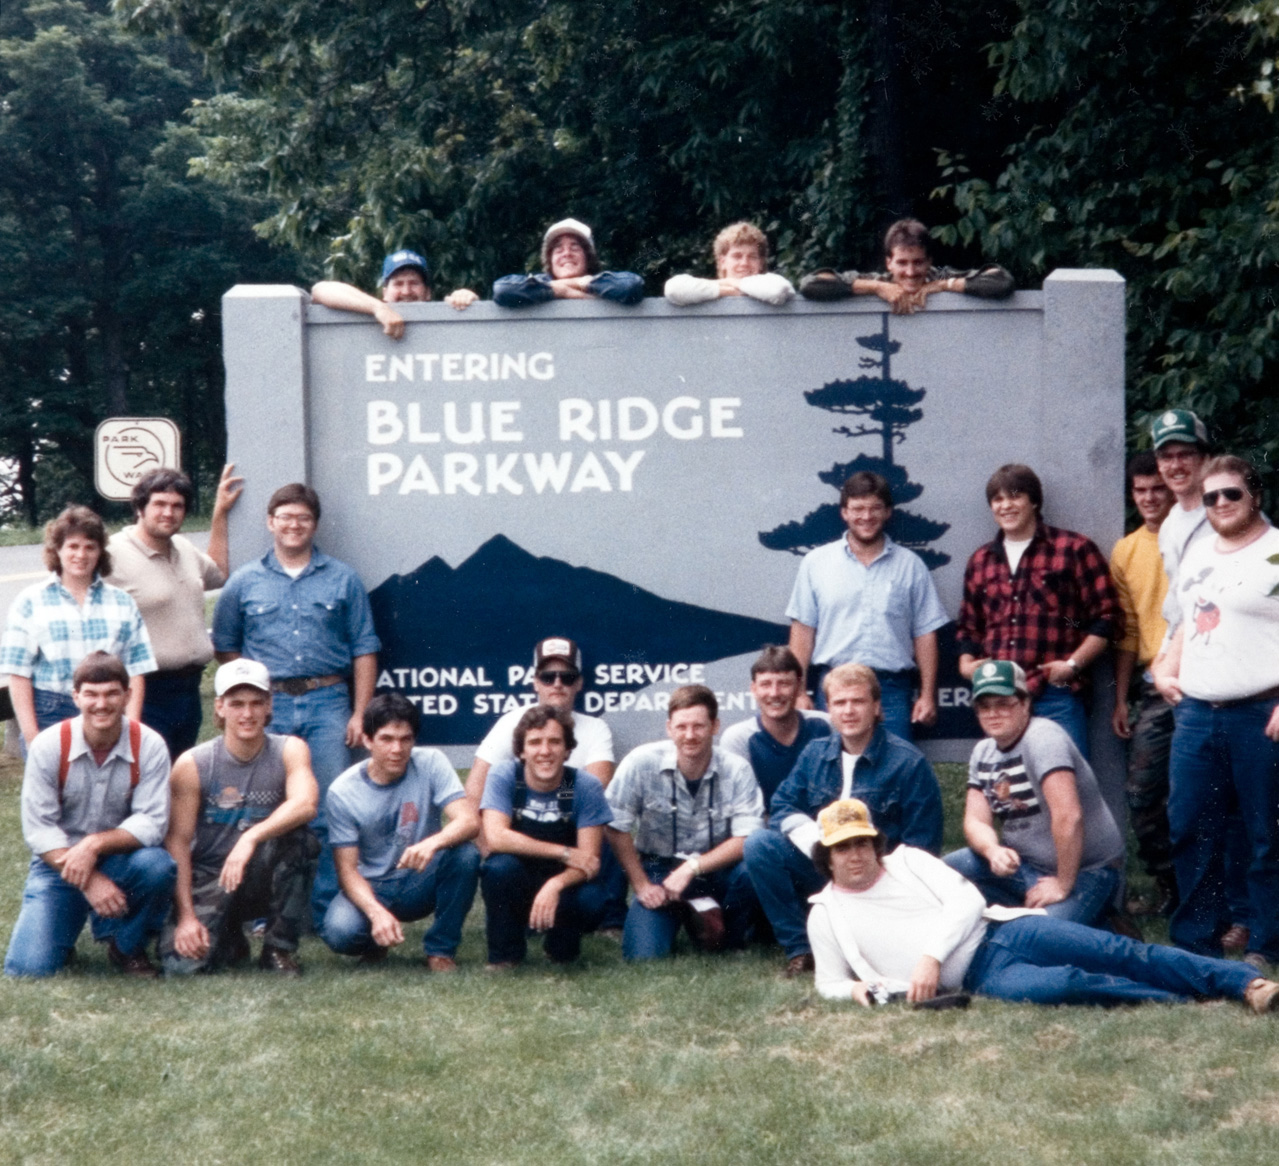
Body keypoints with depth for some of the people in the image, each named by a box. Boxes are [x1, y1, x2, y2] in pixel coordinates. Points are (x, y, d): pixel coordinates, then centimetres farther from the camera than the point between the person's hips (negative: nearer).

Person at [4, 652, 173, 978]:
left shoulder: (149, 745, -13)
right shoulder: (48, 746, -13)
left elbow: (152, 822, -17)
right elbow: (38, 828, -13)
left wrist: (95, 844, -31)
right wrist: (89, 881, -24)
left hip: (120, 859, 1)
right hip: (58, 863, 0)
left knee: (157, 865, -34)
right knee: (28, 967, -18)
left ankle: (126, 946, -4)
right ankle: (65, 928, 20)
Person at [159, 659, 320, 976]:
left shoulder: (289, 751, -7)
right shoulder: (193, 765, -9)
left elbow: (305, 804, -26)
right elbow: (177, 841, -10)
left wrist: (251, 837, -41)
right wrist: (186, 916, -18)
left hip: (264, 879, 1)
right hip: (207, 881, -1)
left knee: (296, 836, -31)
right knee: (184, 962, -25)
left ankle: (280, 947, -11)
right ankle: (230, 941, 14)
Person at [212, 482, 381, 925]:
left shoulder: (343, 580, 9)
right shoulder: (244, 582, 11)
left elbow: (364, 650, 8)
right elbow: (224, 647, 14)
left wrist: (360, 713, 1)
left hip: (327, 704, 0)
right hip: (268, 706, 1)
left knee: (330, 810, -5)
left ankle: (328, 909, 1)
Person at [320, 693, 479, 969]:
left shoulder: (430, 764, -11)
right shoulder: (343, 792, -12)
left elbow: (469, 821, -23)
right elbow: (347, 869, -13)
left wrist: (433, 843, -45)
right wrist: (377, 913, -32)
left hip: (421, 884, 1)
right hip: (371, 889, -1)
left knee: (465, 854, -30)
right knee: (339, 931, -33)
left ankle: (440, 949, -9)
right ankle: (375, 940, 7)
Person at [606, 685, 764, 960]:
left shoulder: (737, 770, -13)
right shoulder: (642, 763, -15)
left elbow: (746, 840, -18)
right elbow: (616, 829, -9)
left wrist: (692, 868, -27)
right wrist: (641, 885, -9)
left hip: (716, 870, 1)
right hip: (658, 869, 0)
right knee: (643, 954, -21)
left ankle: (728, 935, -2)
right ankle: (680, 914, 12)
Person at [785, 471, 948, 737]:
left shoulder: (910, 565, 9)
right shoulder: (816, 563, 8)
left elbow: (925, 634, 7)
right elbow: (803, 631, 6)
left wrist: (927, 695, 1)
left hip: (891, 688, 0)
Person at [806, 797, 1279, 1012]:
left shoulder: (908, 860, 10)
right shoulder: (826, 915, 9)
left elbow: (967, 900, 0)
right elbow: (829, 982, 13)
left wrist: (931, 956, -14)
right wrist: (859, 989, -12)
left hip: (1000, 929, 3)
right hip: (978, 976, -2)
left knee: (1121, 954, -13)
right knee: (1062, 985, -32)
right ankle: (1187, 1006, -29)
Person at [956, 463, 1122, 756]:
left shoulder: (1074, 550, 3)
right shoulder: (980, 561, 18)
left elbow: (1107, 616, 0)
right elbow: (969, 627, 29)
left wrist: (1073, 663, -10)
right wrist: (966, 663, 10)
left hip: (1056, 697, -5)